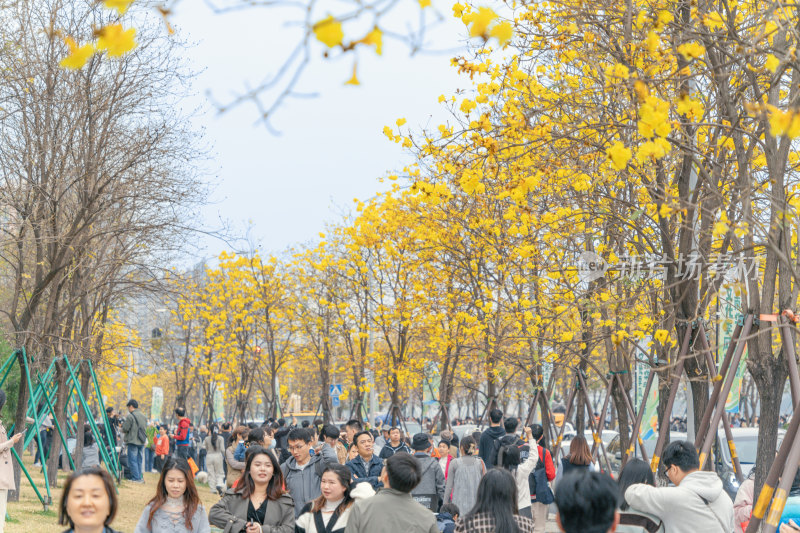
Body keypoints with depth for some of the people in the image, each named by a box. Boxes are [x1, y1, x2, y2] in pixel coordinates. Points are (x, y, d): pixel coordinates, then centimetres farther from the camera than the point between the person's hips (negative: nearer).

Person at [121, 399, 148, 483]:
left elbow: (125, 429, -11)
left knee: (132, 460, -2)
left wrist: (123, 423, 9)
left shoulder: (130, 416, -11)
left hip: (133, 441, -7)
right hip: (142, 441, 7)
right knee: (139, 460, 13)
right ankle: (139, 477, 14)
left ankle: (136, 478, -6)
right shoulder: (143, 416, 11)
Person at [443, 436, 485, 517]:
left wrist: (445, 504, 9)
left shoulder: (455, 463, -2)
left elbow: (449, 486, 1)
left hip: (459, 505, -2)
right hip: (477, 505, 2)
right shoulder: (480, 463, 3)